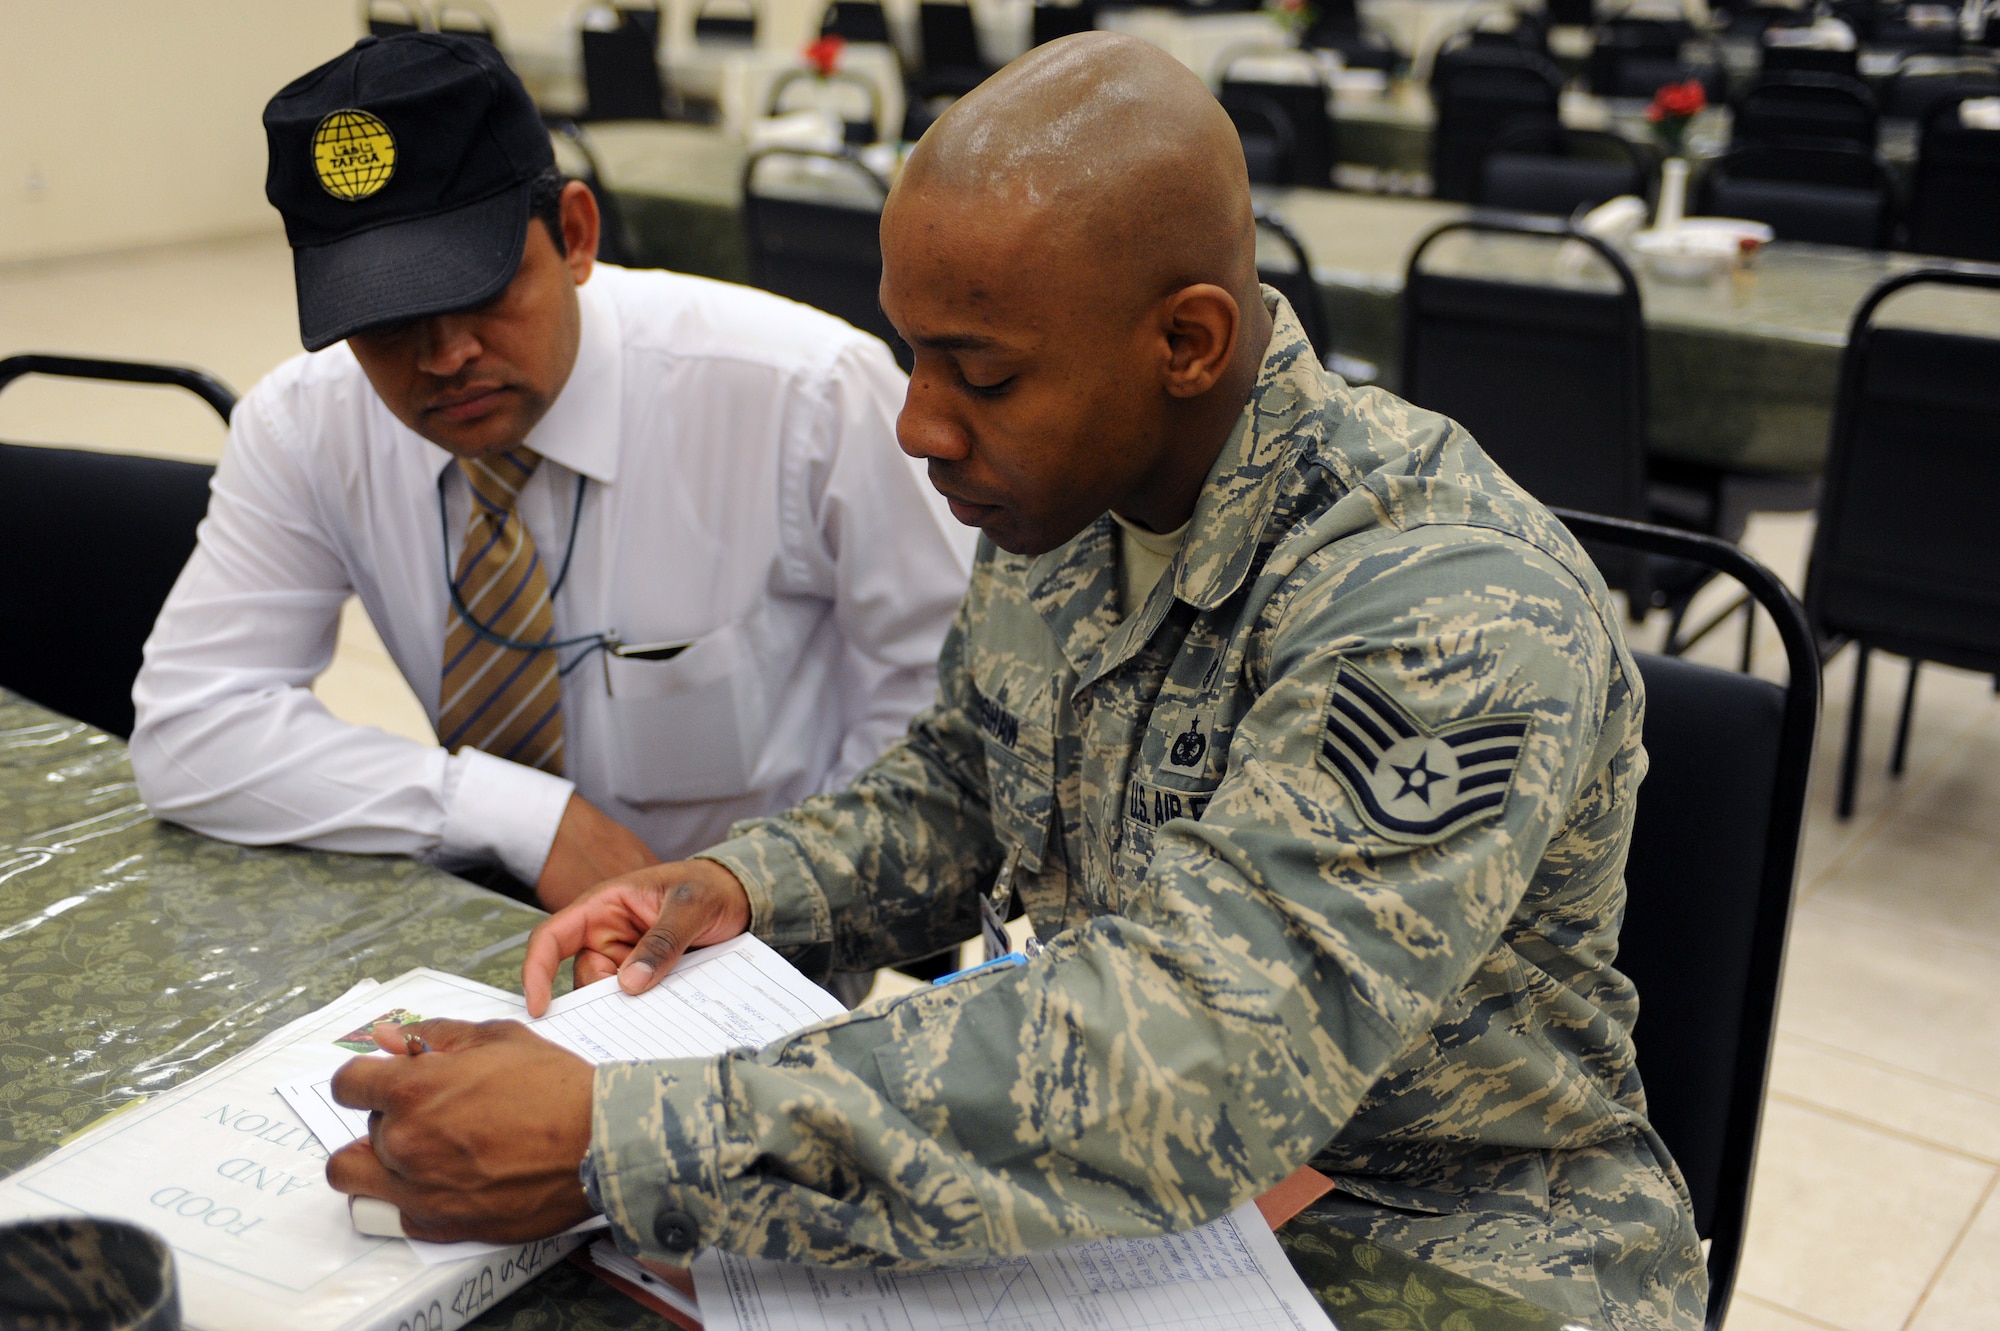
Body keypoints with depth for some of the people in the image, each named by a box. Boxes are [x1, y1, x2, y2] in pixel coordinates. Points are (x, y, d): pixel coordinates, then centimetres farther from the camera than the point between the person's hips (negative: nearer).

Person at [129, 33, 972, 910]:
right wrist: (525, 816, -22)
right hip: (496, 904, 3)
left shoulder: (807, 396, -19)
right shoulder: (303, 430, -9)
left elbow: (945, 691, -10)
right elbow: (183, 736, -13)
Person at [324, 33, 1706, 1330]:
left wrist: (616, 1144, -37)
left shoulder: (1451, 619, -27)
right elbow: (959, 789, 11)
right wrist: (748, 883, -8)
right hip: (1121, 1191, 6)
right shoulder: (1066, 495, -4)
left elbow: (1197, 1062, -36)